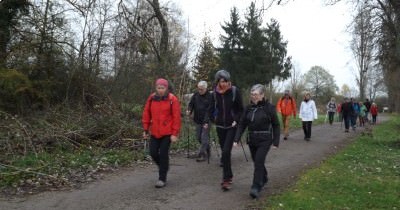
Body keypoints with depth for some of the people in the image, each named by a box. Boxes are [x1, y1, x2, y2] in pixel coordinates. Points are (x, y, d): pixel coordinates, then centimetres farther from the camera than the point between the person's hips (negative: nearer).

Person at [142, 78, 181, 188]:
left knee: (163, 154, -2)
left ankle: (162, 178, 11)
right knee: (153, 153, 5)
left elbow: (176, 117, -10)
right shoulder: (151, 98, 4)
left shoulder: (172, 99, -8)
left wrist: (175, 133, -13)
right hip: (154, 132, 4)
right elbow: (146, 114, 9)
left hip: (167, 132, -4)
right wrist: (146, 129, 7)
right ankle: (163, 167, 35)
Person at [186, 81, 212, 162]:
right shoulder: (195, 95, 5)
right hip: (198, 121, 6)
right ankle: (207, 151, 31)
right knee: (199, 137, 13)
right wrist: (189, 110, -10)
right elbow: (191, 104, 11)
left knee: (204, 138, -6)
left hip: (206, 121, -6)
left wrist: (207, 122, -21)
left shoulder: (210, 97, -13)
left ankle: (202, 154, 1)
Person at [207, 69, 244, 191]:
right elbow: (211, 108, 9)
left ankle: (226, 179, -8)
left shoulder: (234, 91, -8)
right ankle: (229, 176, 27)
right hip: (220, 126, 4)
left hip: (231, 126, -4)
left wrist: (236, 120, -11)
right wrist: (208, 120, -2)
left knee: (226, 151, -15)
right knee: (224, 151, 11)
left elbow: (241, 109, -1)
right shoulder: (215, 93, 0)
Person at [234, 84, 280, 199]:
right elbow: (242, 124, 5)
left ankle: (256, 187, -5)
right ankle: (264, 178, 42)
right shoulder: (248, 108, 3)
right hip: (252, 140, 5)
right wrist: (236, 139, -3)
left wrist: (276, 142, -6)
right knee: (257, 162, 16)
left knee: (259, 162, -13)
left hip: (264, 140, -5)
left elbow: (276, 125, -3)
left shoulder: (269, 107, -8)